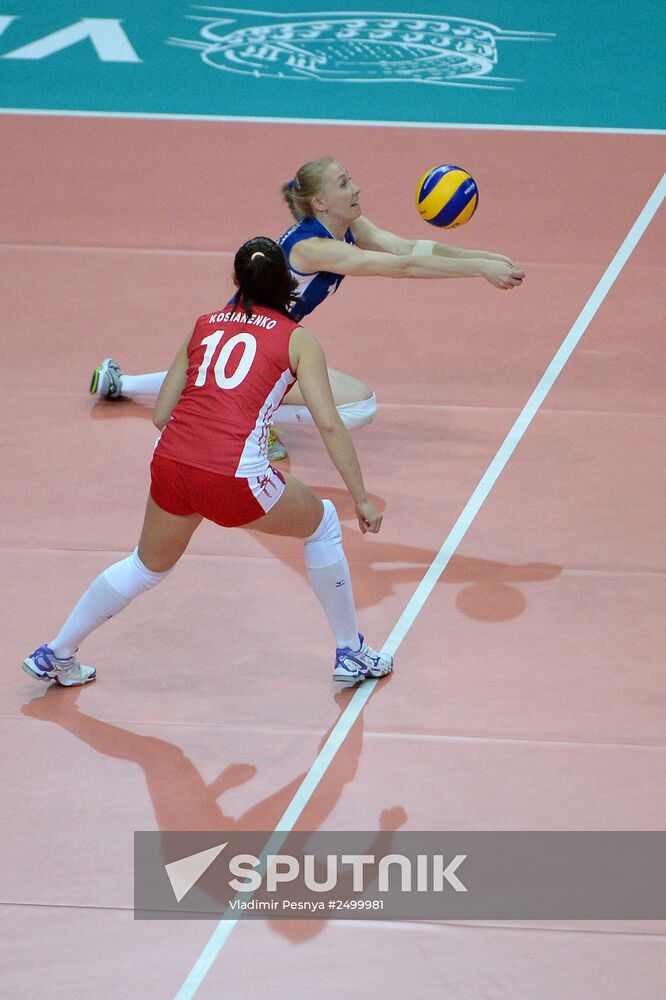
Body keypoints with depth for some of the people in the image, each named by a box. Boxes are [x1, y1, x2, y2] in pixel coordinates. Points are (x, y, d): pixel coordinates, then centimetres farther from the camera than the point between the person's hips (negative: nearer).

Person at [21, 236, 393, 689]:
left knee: (147, 566, 30)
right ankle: (352, 655, 28)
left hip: (171, 464, 4)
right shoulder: (297, 339, 7)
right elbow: (329, 424, -1)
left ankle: (56, 656, 39)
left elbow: (161, 413, 17)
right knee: (323, 525, 23)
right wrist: (361, 499, 4)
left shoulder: (205, 325, 18)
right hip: (233, 478, -4)